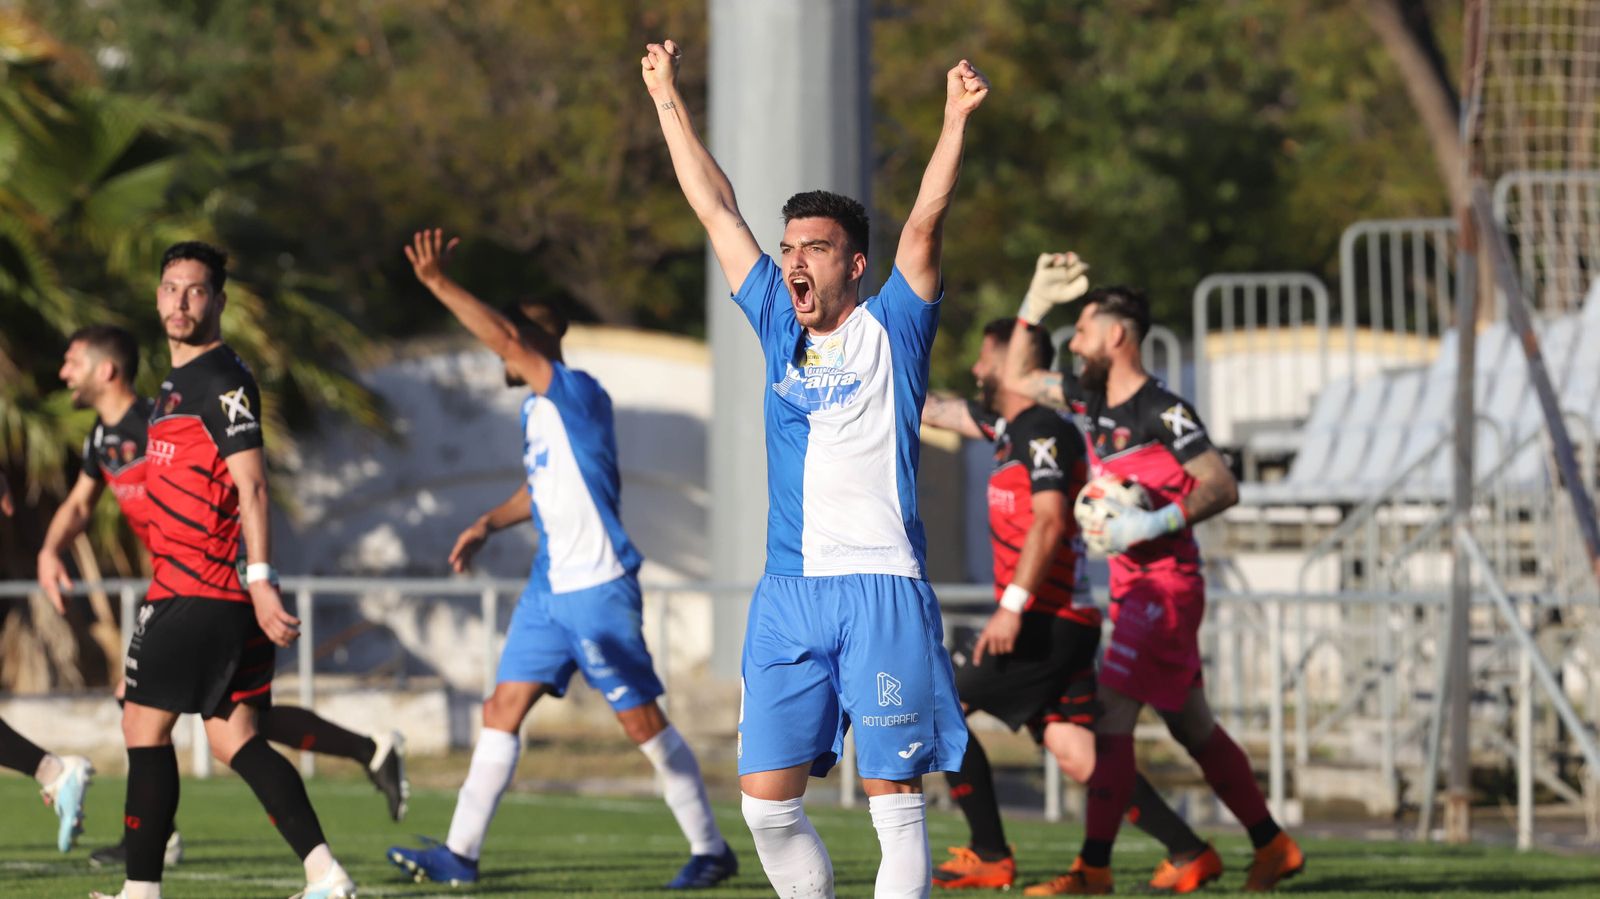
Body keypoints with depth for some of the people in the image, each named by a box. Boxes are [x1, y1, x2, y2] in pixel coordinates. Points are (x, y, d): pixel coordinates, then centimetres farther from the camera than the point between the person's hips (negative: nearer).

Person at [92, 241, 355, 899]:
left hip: (199, 592, -10)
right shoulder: (177, 382, 20)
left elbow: (250, 486, -17)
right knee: (233, 740, 5)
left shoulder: (221, 381, -10)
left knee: (145, 725, -3)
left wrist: (259, 581, -24)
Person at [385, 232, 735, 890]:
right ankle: (460, 853, 4)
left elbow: (506, 339, -26)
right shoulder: (537, 410, 13)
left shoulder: (578, 394, -14)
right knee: (503, 710, 3)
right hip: (549, 589, 9)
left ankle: (711, 850, 8)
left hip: (599, 588, -9)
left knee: (643, 722, -2)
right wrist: (487, 525, 18)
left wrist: (438, 283, -25)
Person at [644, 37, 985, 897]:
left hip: (881, 586, -5)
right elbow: (716, 208, 21)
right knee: (767, 803, 0)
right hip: (788, 593, 5)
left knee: (894, 801, -6)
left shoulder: (891, 329, 5)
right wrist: (668, 100, 25)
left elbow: (925, 221, -7)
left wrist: (955, 120, -18)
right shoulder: (779, 327, 16)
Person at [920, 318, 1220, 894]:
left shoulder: (1042, 431, -12)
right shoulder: (1009, 425, 17)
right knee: (1079, 756, 3)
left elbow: (1049, 521, -23)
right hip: (1066, 625, 9)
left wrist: (1012, 606, -27)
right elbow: (933, 410, 31)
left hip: (1047, 623, -9)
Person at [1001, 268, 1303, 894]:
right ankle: (1273, 847, 20)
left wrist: (1155, 523, -29)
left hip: (1166, 582, -9)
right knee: (1192, 726, 13)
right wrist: (1035, 304, 13)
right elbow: (1015, 380, 22)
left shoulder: (1163, 412, -15)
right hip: (1132, 585, 9)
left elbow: (1223, 488, -19)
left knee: (1111, 713, -14)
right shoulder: (1091, 399, 10)